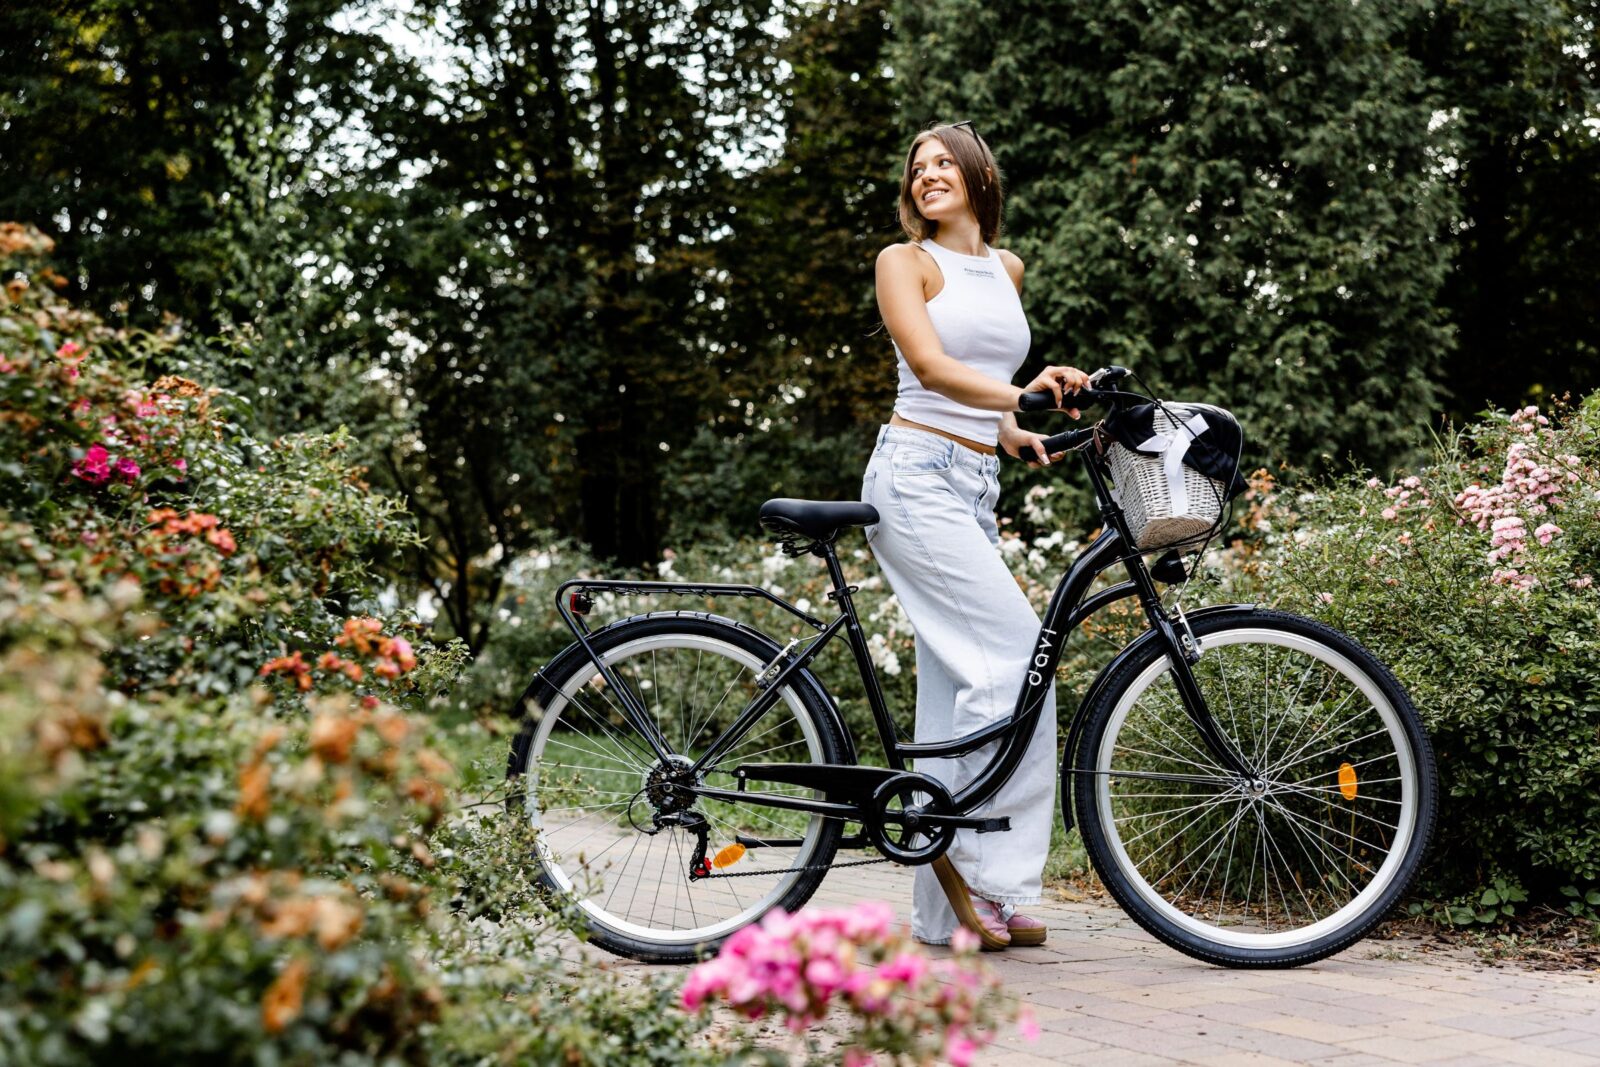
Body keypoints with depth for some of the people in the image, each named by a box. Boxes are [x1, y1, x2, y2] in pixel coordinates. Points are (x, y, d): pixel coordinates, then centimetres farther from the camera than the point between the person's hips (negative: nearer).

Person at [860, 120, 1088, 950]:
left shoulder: (1007, 269, 20)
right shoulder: (904, 261, 2)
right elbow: (931, 366, -13)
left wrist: (1012, 431, 8)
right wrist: (1020, 391, -27)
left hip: (975, 486, 7)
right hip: (916, 477, -6)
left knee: (961, 681, 3)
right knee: (1018, 651, -17)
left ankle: (945, 909, 5)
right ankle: (980, 864, -9)